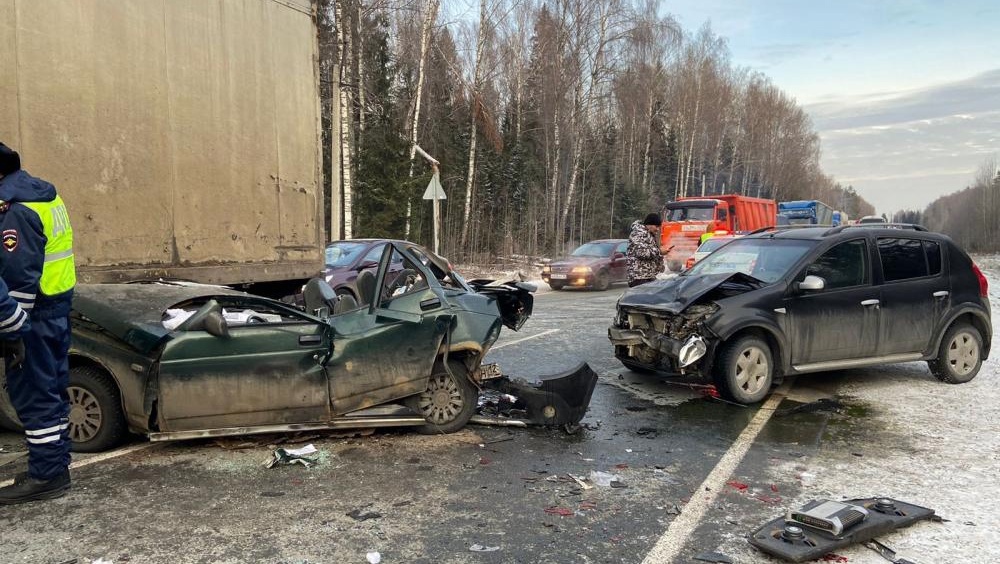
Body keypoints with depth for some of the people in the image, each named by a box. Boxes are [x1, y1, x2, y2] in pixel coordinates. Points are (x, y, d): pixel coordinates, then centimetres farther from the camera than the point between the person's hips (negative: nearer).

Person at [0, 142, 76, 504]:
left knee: (33, 395, -2)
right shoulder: (40, 192, 13)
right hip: (56, 309, 10)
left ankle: (45, 475, 7)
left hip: (34, 314, -10)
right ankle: (55, 467, 25)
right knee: (51, 391, 15)